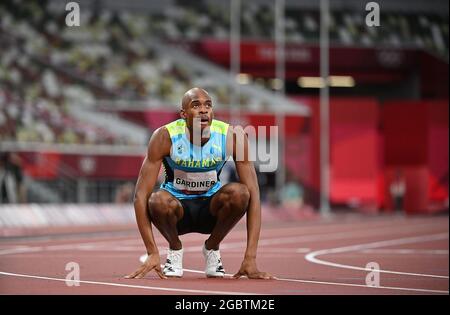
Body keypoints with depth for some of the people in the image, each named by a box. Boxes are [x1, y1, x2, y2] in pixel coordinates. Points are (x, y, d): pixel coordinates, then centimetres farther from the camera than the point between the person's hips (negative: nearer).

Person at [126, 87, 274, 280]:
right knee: (159, 201, -36)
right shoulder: (165, 137, -22)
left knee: (239, 193, -31)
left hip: (211, 209, 1)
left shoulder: (232, 136, -20)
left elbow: (253, 193, -21)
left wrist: (250, 258, -30)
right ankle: (174, 248, -3)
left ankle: (212, 248, -3)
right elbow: (141, 195, -22)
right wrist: (152, 253, -30)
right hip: (178, 208, -1)